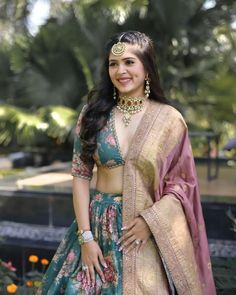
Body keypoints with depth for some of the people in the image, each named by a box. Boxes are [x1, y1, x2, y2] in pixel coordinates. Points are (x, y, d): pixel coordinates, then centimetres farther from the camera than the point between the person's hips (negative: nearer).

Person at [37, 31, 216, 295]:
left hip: (148, 233, -1)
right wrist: (85, 237, -8)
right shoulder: (94, 113, -1)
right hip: (98, 226, 1)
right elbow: (80, 175, -2)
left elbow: (182, 182, -1)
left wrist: (149, 219, -13)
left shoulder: (169, 119, -4)